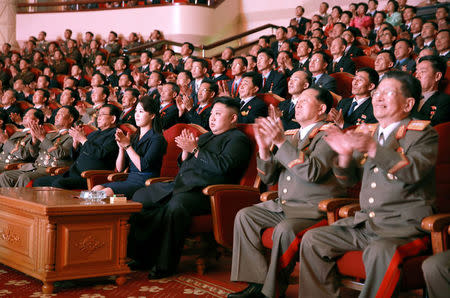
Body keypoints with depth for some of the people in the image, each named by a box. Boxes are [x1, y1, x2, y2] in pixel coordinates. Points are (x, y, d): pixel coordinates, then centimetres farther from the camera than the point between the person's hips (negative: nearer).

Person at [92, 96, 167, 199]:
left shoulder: (157, 138, -4)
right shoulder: (133, 137, 18)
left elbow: (143, 166, -16)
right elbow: (120, 168, 14)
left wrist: (127, 146, -10)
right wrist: (121, 147, -2)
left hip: (145, 183, -7)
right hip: (130, 179, 7)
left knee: (106, 192, -30)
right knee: (96, 189, -19)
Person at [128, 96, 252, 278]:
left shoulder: (238, 140, 1)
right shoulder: (206, 136, 28)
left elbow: (222, 166, -17)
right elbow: (183, 164, 30)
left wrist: (195, 149, -11)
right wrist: (185, 151, 7)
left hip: (203, 192, -9)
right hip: (180, 185, 10)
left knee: (176, 205, -37)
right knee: (140, 196, 3)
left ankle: (166, 264, -26)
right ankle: (141, 256, 1)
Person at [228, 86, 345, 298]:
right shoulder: (291, 136, 16)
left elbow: (312, 172, -23)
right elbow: (268, 178, 14)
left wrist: (281, 142, -22)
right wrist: (264, 148, -4)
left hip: (315, 209, -8)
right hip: (283, 205, 8)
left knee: (284, 229, -32)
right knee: (244, 215, -5)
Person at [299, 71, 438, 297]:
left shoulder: (423, 134, -2)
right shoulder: (368, 133, 16)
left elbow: (414, 172, -21)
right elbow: (347, 180, 14)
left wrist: (373, 149, -31)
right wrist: (345, 154, -8)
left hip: (404, 225, -6)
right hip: (364, 222, 6)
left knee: (380, 251, -35)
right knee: (312, 239, -6)